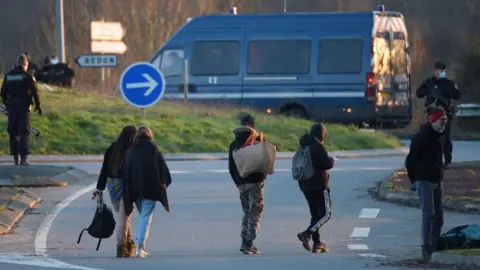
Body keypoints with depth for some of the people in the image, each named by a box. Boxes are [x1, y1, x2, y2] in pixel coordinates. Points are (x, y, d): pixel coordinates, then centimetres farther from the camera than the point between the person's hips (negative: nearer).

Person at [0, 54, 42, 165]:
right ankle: (23, 157, -16)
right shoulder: (28, 76, -5)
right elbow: (35, 92, -9)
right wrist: (38, 105, 2)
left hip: (12, 107, 3)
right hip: (24, 106, -3)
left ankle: (15, 156, 14)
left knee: (13, 132, 11)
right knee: (24, 132, -5)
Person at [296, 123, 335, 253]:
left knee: (315, 214, 14)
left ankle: (317, 243, 12)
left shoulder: (303, 147, 11)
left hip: (305, 185, 8)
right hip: (319, 185, -8)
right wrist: (332, 160, 4)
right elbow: (327, 164, -19)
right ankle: (307, 234, -21)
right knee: (326, 214, -3)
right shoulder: (318, 147, -15)